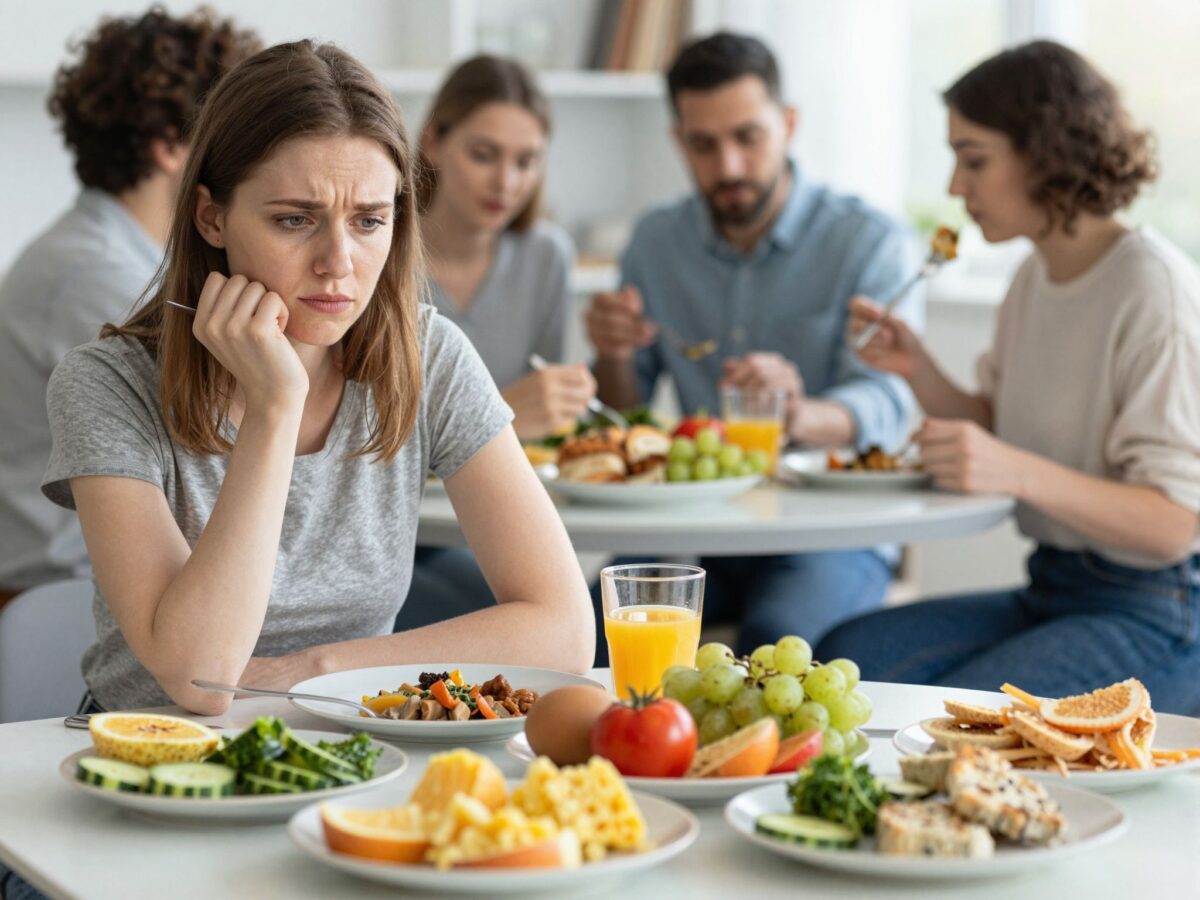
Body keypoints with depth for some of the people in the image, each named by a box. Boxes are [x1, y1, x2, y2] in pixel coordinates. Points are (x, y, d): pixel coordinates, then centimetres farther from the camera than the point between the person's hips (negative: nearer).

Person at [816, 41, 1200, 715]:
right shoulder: (1036, 278, 9)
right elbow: (993, 432, 16)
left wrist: (1017, 471, -33)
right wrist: (918, 369, -1)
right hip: (1051, 592, 8)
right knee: (847, 656, -13)